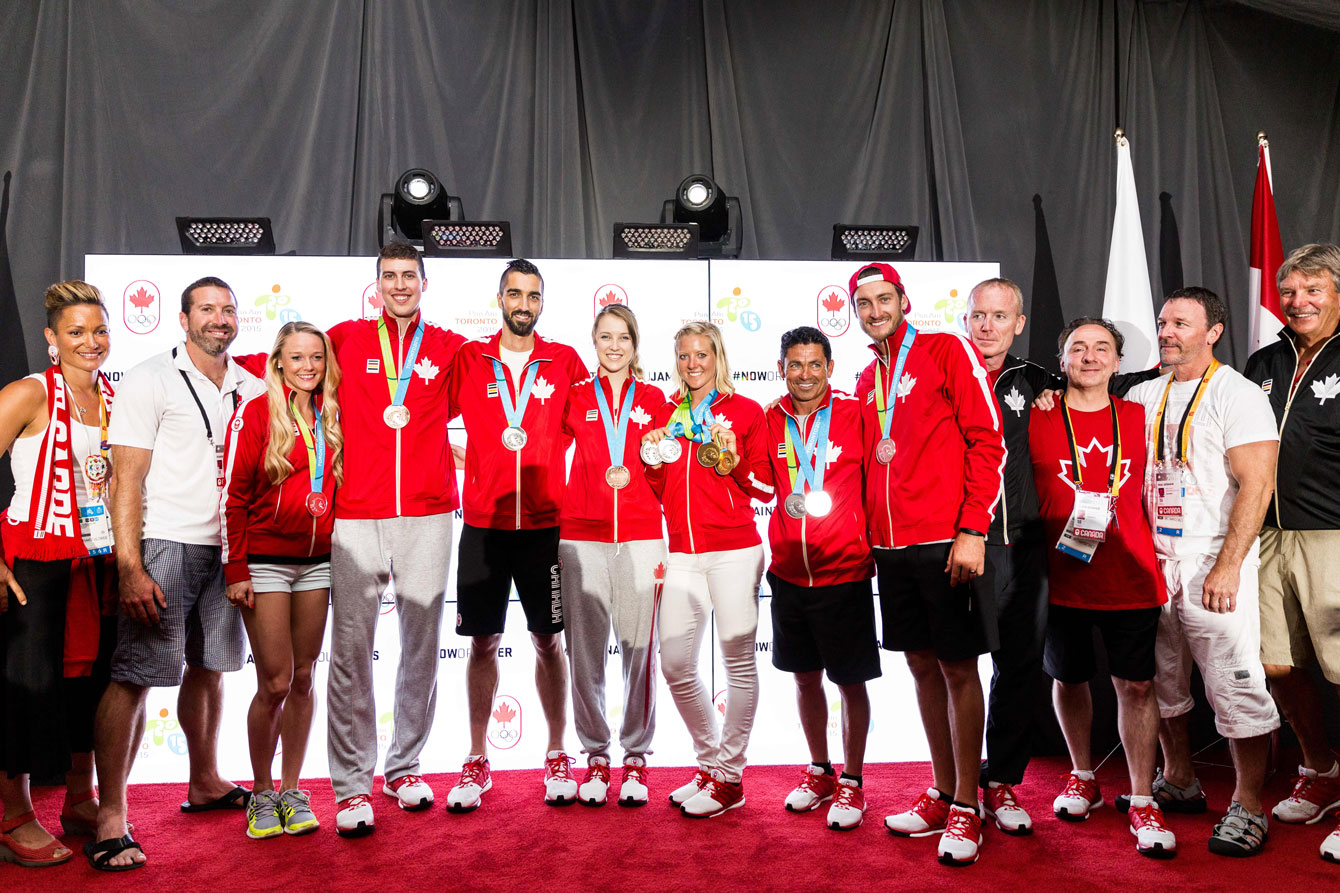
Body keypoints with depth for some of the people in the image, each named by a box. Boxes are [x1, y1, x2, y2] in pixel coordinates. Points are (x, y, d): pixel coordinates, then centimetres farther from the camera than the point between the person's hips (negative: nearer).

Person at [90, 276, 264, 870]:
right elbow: (126, 479, -9)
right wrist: (130, 568, -16)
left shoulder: (251, 387, 10)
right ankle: (111, 816, 2)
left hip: (226, 548, 6)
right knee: (134, 676, -7)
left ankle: (205, 782, 30)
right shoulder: (151, 380, -5)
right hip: (163, 545, -5)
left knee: (208, 668, 15)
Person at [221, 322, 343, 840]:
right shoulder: (255, 414, -5)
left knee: (303, 679, 9)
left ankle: (292, 790, 21)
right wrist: (235, 570, -10)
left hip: (318, 562, 4)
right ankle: (261, 793, 17)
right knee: (275, 682, -2)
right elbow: (232, 495, -7)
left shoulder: (332, 418, 8)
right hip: (265, 562, -4)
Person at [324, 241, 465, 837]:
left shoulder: (448, 348, 9)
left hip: (427, 515, 1)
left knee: (422, 648, 8)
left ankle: (404, 767, 24)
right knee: (350, 652, -3)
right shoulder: (346, 339, 8)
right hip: (356, 518, -1)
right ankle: (352, 786, 8)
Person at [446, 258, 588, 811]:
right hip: (482, 522, 0)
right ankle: (477, 762, 19)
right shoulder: (469, 359, 5)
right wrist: (461, 457, 0)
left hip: (544, 521, 0)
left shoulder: (565, 362, 5)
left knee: (548, 640, 7)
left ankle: (557, 758, 21)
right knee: (483, 641, 6)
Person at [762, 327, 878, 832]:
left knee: (850, 681, 5)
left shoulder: (855, 414, -7)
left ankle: (851, 783, 22)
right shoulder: (770, 421, 4)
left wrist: (874, 547, -8)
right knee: (805, 676, 15)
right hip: (788, 574, 4)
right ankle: (819, 771, 33)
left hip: (845, 572, -4)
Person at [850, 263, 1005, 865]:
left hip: (947, 541, -6)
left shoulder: (947, 351, -3)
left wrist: (973, 530, -15)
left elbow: (988, 441, -9)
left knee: (958, 668, 1)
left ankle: (967, 809, 12)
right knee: (922, 665, 12)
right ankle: (942, 795, 25)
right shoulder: (867, 380, 17)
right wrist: (868, 536, 14)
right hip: (891, 546, 6)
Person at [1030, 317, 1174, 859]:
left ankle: (1142, 803, 13)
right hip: (1061, 576, 0)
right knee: (1068, 678, 13)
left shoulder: (1139, 418, 6)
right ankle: (1083, 778, 34)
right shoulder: (1036, 419, 0)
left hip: (1131, 575, 1)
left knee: (1136, 684, 1)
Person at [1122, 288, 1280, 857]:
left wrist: (1227, 566, -20)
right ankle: (1179, 783, 29)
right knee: (1160, 681, 13)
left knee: (1235, 687, -4)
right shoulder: (1143, 396, 12)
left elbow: (1256, 485, -14)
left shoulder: (1236, 395, -6)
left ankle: (1248, 808, 10)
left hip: (1213, 564, -6)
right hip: (1152, 560, 6)